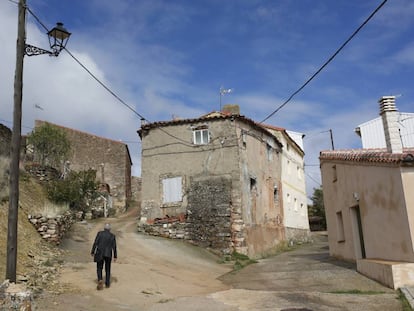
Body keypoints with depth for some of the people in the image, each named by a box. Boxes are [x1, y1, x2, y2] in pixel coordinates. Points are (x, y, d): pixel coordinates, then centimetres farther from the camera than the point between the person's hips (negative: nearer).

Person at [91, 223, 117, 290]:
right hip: (108, 254, 1)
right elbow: (114, 247, -1)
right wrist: (115, 256, 5)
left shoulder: (100, 233, -2)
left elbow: (95, 243, -6)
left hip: (99, 253, -1)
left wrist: (92, 252, 3)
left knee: (99, 268, 11)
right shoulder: (112, 236, 0)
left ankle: (100, 280, -12)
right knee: (108, 269, 17)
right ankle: (107, 283, 19)